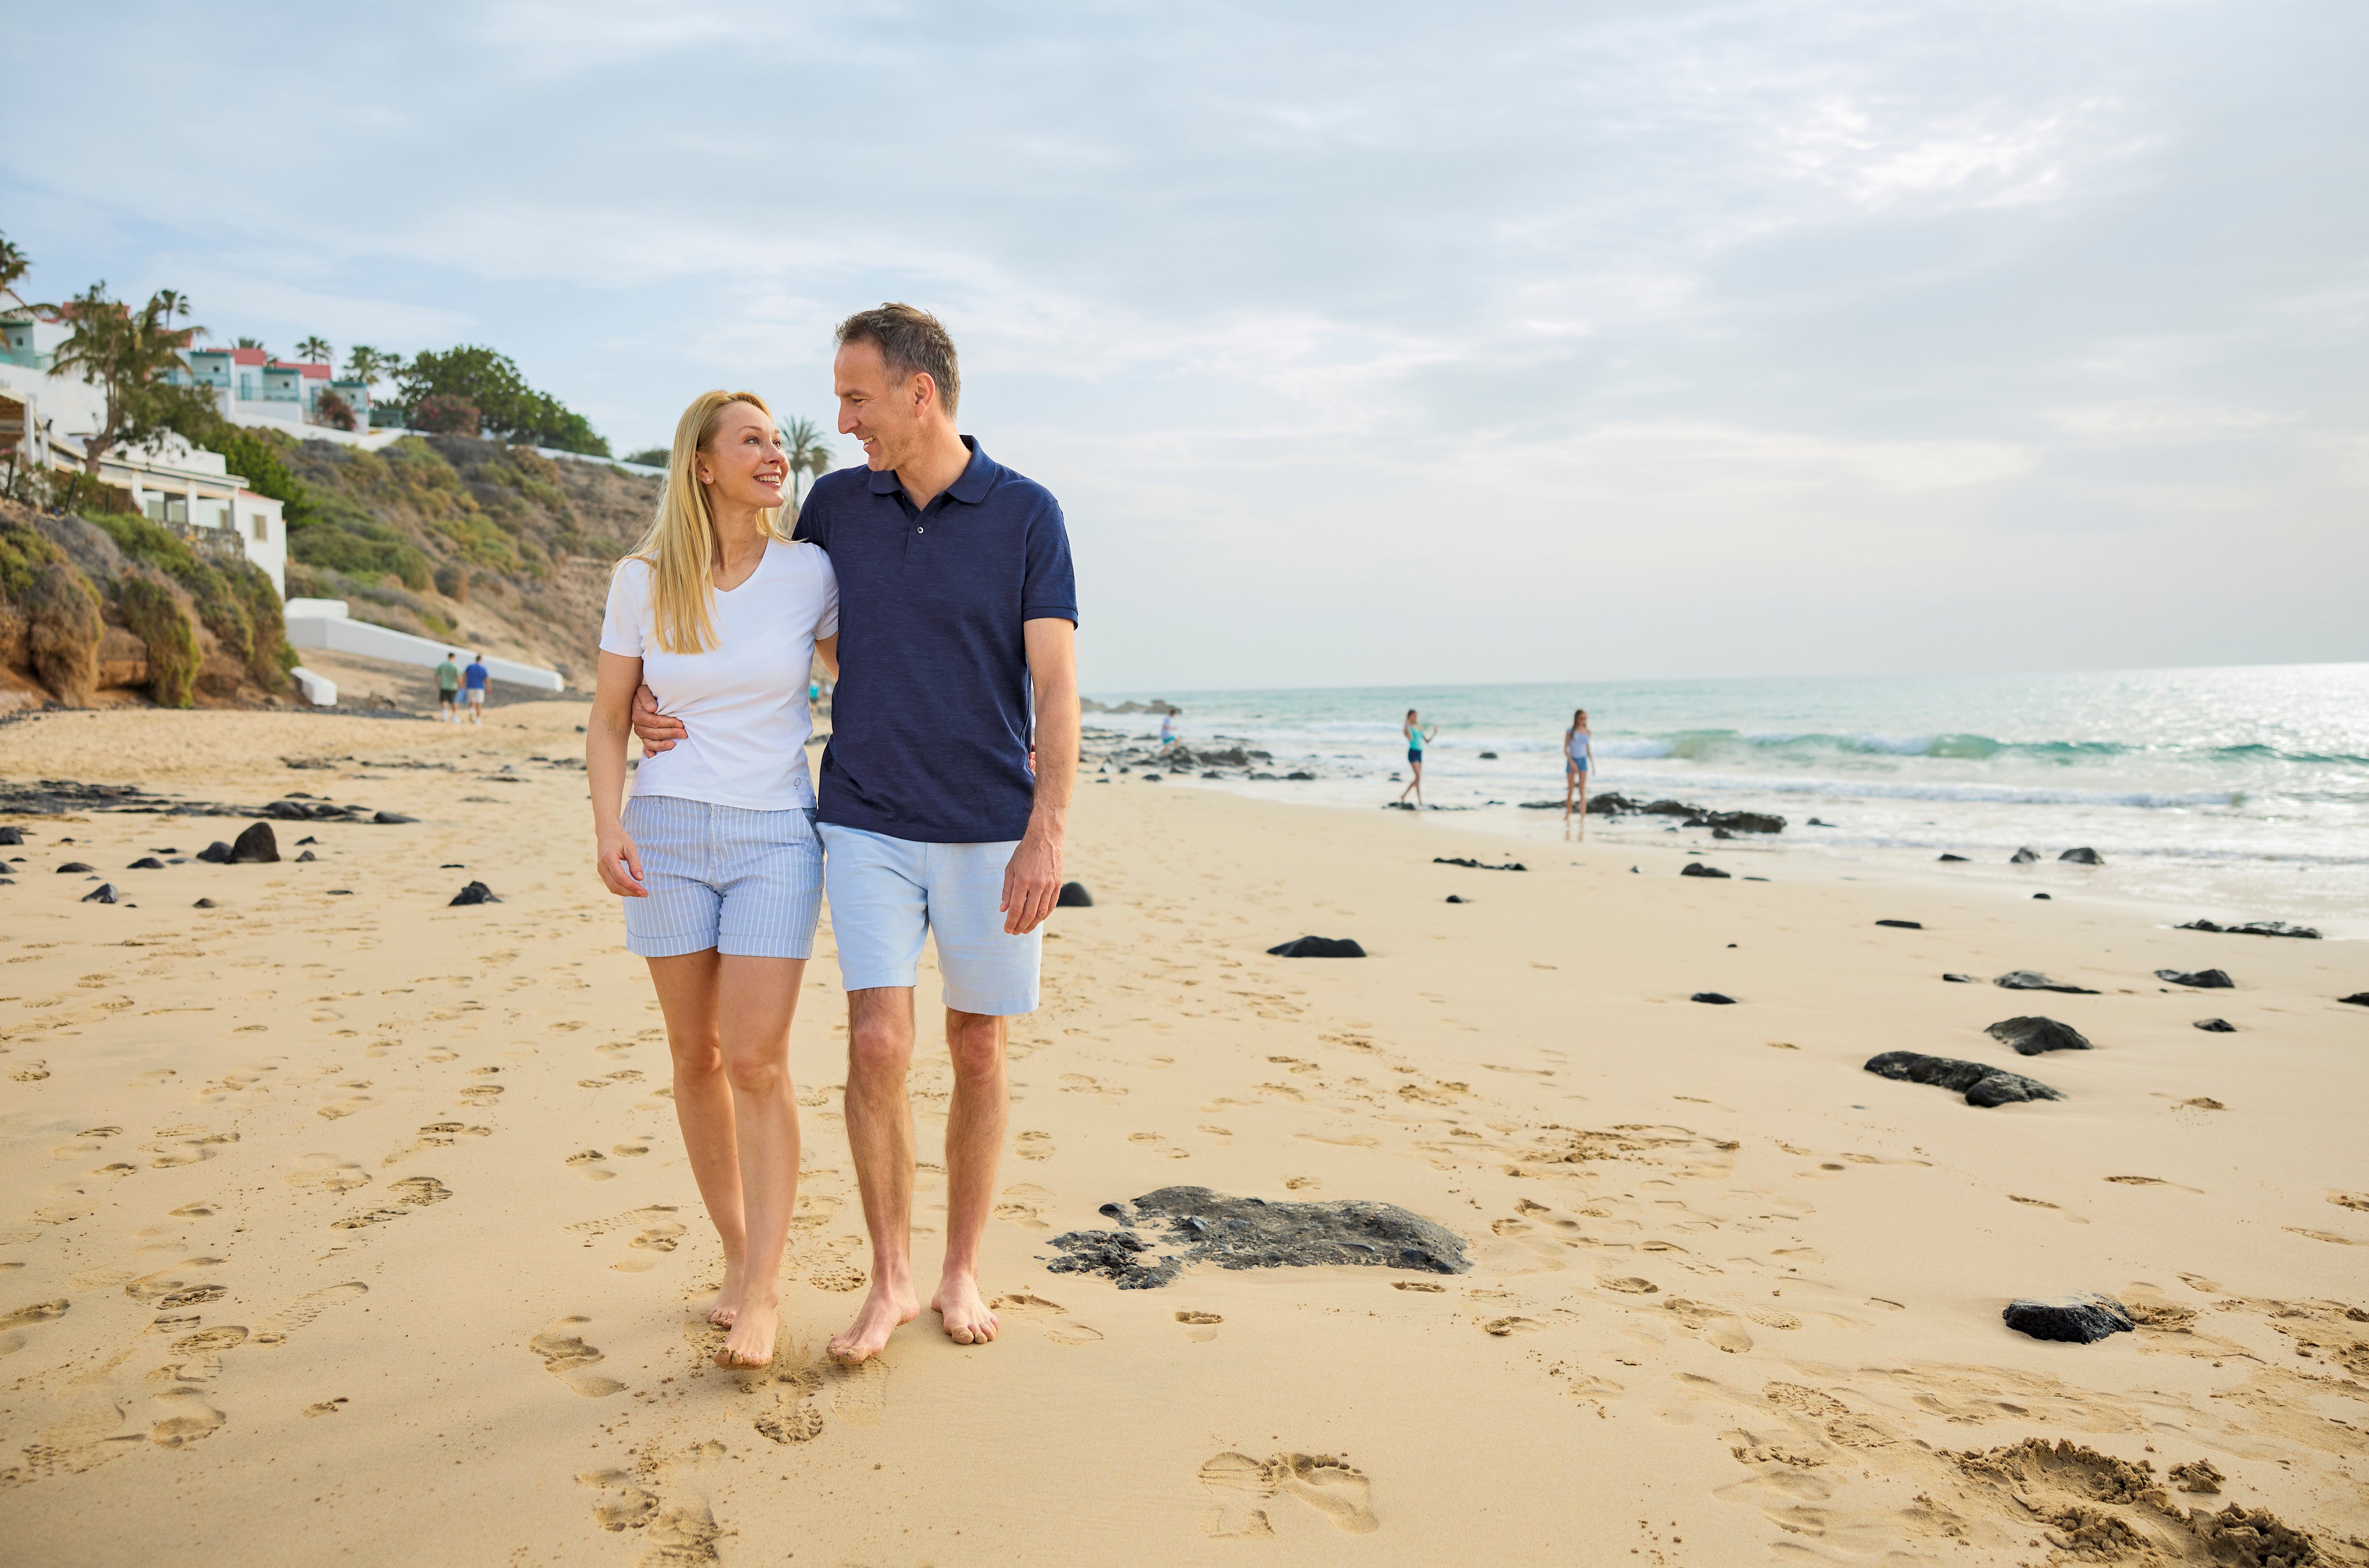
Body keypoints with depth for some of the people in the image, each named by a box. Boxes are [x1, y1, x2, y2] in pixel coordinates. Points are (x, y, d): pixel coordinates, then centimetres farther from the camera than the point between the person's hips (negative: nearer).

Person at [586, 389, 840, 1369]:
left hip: (776, 838, -1)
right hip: (668, 835, 2)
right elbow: (609, 719, 3)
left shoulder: (808, 572, -2)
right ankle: (738, 1253, 26)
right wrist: (608, 825, -10)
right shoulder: (642, 580, 0)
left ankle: (762, 1290, 1)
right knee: (697, 1057, 9)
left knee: (758, 1062, -8)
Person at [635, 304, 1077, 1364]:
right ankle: (890, 1279, 10)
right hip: (869, 825, 2)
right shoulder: (836, 505, 5)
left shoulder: (1027, 514, -4)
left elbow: (1055, 687, -11)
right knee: (878, 1045, -7)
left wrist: (1049, 834, -20)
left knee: (978, 1051, 6)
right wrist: (663, 696, 6)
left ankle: (961, 1273, 22)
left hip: (991, 829, -1)